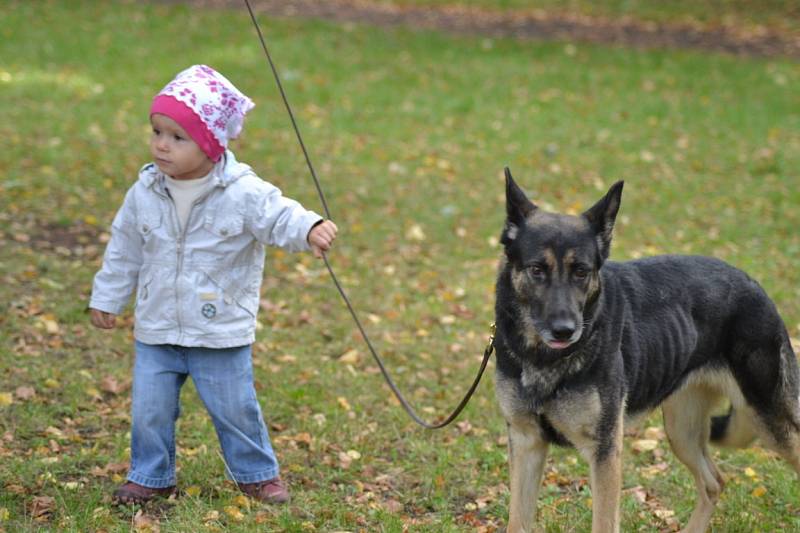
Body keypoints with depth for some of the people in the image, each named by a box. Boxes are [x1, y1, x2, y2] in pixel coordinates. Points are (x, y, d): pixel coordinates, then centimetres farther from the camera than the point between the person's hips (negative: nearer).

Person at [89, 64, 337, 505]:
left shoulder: (243, 193, -16)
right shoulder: (145, 192, -4)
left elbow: (280, 217, -25)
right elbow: (125, 249, 9)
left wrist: (310, 229, -47)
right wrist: (107, 297, 15)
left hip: (221, 334, -3)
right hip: (156, 330, 3)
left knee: (234, 409, 9)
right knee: (149, 410, 8)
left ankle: (257, 473, 31)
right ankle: (150, 477, 28)